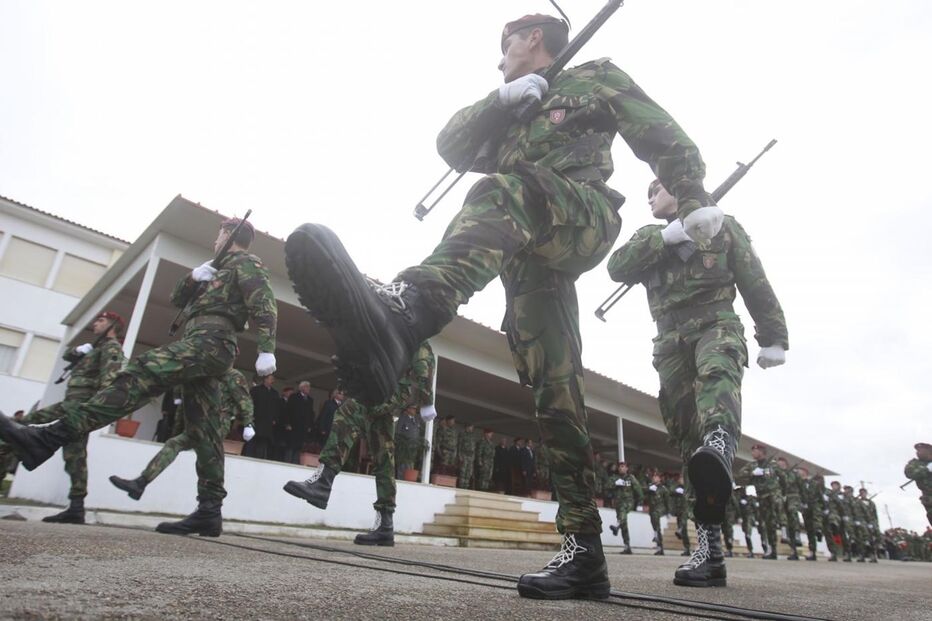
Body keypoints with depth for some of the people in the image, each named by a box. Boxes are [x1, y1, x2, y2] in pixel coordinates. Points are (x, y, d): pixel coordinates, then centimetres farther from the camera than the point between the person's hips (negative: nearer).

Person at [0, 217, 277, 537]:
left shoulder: (246, 262, 7)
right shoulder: (220, 270, 35)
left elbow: (264, 304, -10)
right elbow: (177, 299, 30)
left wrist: (266, 349, -24)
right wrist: (194, 277, 8)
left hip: (210, 340, -10)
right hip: (205, 347, 10)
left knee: (140, 372, -25)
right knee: (203, 429, 1)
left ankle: (51, 436, -35)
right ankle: (209, 511, -2)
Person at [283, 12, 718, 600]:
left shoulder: (595, 77, 24)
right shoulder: (510, 115, 38)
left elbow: (664, 137, 14)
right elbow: (452, 146, 20)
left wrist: (696, 200, 0)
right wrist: (502, 101, 6)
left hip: (583, 216, -5)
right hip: (530, 256, 5)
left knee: (504, 191, -36)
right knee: (555, 389, -6)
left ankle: (404, 311, -64)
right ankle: (584, 550, -3)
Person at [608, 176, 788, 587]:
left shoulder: (720, 224, 17)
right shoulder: (650, 237, 24)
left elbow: (755, 282, 11)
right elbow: (617, 268, 3)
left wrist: (773, 338, 3)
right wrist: (667, 237, -7)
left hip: (716, 326, -3)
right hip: (671, 342, 3)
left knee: (716, 374, -38)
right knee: (688, 438, -5)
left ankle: (720, 445, -68)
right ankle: (709, 549, -4)